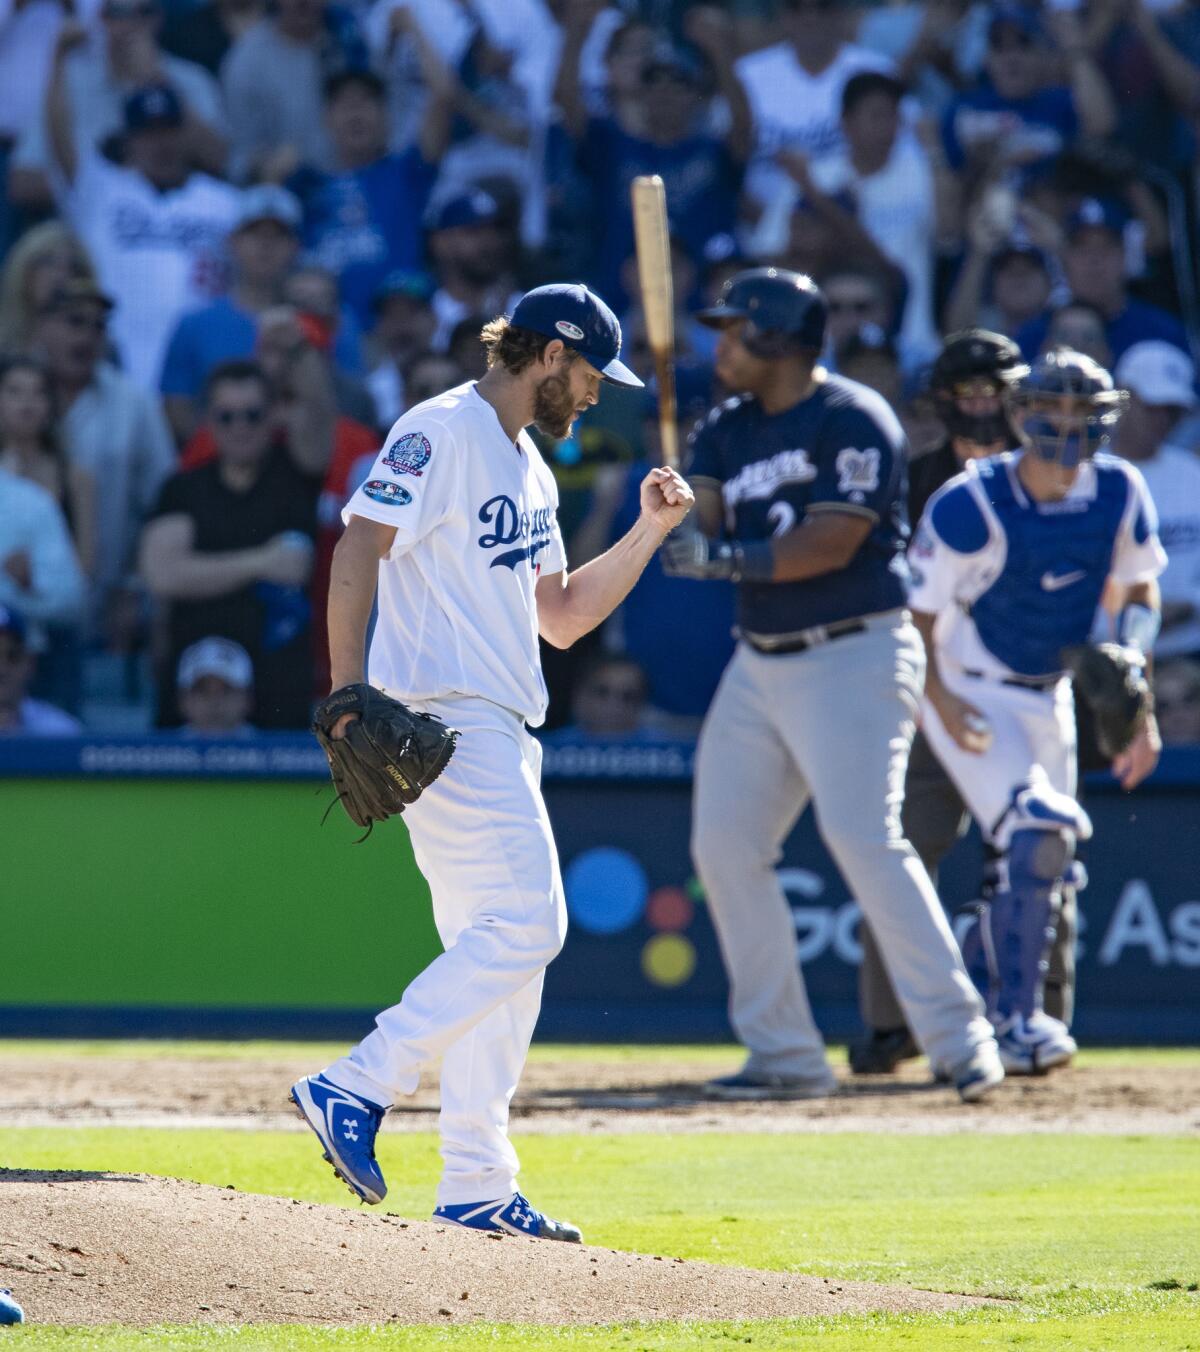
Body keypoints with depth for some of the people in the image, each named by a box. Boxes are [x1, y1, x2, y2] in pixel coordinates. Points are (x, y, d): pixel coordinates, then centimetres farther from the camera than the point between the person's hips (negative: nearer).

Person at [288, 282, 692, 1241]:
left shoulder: (530, 471, 22)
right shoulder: (443, 432, -8)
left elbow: (562, 617, 26)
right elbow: (359, 548, -17)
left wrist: (649, 532, 15)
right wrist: (349, 693, -25)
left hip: (502, 731, 10)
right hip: (443, 719, -10)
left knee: (496, 946, 8)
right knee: (523, 924, -17)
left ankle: (477, 1189, 9)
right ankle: (356, 1089, -14)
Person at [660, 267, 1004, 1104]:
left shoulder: (852, 420, -10)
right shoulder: (728, 430, 13)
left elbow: (830, 543, -19)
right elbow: (700, 529, 3)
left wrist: (727, 557, -24)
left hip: (854, 654, -8)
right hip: (759, 662, 8)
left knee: (863, 835, -20)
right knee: (724, 848, 3)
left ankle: (960, 1040, -17)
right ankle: (786, 1056, 9)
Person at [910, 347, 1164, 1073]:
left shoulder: (1120, 494, -9)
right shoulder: (971, 506, -24)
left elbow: (1138, 591, 6)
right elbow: (917, 612, -16)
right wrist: (939, 699, -31)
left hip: (1051, 695, 6)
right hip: (971, 693, -6)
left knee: (1050, 869, 10)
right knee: (1038, 836, -22)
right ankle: (1015, 1021, -14)